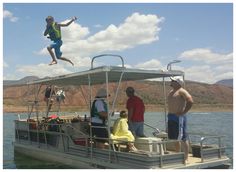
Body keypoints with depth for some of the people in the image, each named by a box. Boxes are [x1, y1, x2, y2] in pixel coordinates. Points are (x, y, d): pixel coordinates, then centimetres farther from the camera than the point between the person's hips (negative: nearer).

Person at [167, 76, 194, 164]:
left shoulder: (182, 91, -9)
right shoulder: (171, 92, 17)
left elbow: (190, 101, -21)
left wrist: (183, 112, -18)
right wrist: (170, 113, 15)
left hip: (179, 117, -9)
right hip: (171, 117, 9)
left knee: (183, 138, -4)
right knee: (175, 138, 13)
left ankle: (186, 158, 3)